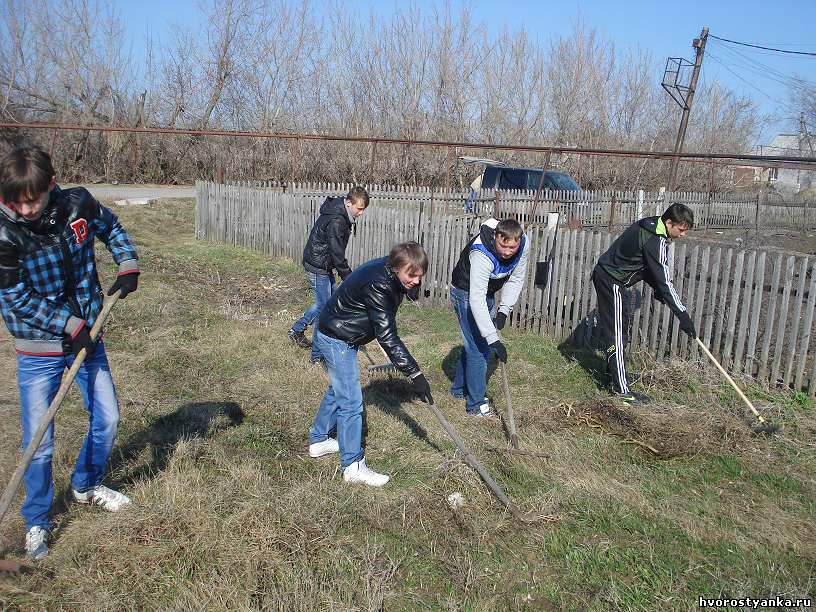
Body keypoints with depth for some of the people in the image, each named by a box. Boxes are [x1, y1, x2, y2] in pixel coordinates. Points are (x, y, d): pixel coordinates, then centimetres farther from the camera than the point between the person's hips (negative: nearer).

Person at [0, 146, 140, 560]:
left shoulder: (78, 205, -11)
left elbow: (112, 228, 12)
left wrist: (128, 266, -2)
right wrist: (73, 326, -19)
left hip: (86, 336, 4)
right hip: (38, 348, -3)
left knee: (107, 417, 12)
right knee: (38, 440, -1)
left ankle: (86, 485, 40)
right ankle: (36, 522, 23)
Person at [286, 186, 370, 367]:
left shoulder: (342, 216, 6)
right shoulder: (335, 221, -26)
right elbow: (338, 256, -27)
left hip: (324, 265, 10)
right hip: (318, 267, -10)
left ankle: (296, 331, 37)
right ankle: (317, 356, 5)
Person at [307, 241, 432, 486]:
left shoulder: (389, 273, -6)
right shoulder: (377, 285, -33)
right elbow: (387, 337, -35)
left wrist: (411, 288, -3)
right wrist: (415, 375, -36)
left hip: (340, 336, 10)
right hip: (336, 339, -10)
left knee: (338, 390, 24)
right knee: (351, 402, -7)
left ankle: (319, 440, 41)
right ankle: (353, 466, 3)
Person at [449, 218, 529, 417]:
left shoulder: (523, 244, -20)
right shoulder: (481, 255, -39)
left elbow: (516, 279, -5)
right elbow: (476, 300, -43)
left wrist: (504, 311, -16)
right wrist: (493, 339, -47)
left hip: (489, 293, 7)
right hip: (466, 293, -7)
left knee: (474, 343, 19)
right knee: (479, 348, -10)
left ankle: (459, 389, 38)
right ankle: (475, 404, 3)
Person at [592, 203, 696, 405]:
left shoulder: (649, 227, 8)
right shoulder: (655, 241, -22)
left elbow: (649, 267, 17)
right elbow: (664, 280, -23)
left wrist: (657, 290, 4)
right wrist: (683, 316, -20)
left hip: (604, 275, 11)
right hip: (612, 281, -11)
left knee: (618, 328, 21)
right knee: (616, 334, -8)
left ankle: (613, 371, 36)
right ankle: (622, 388, -5)